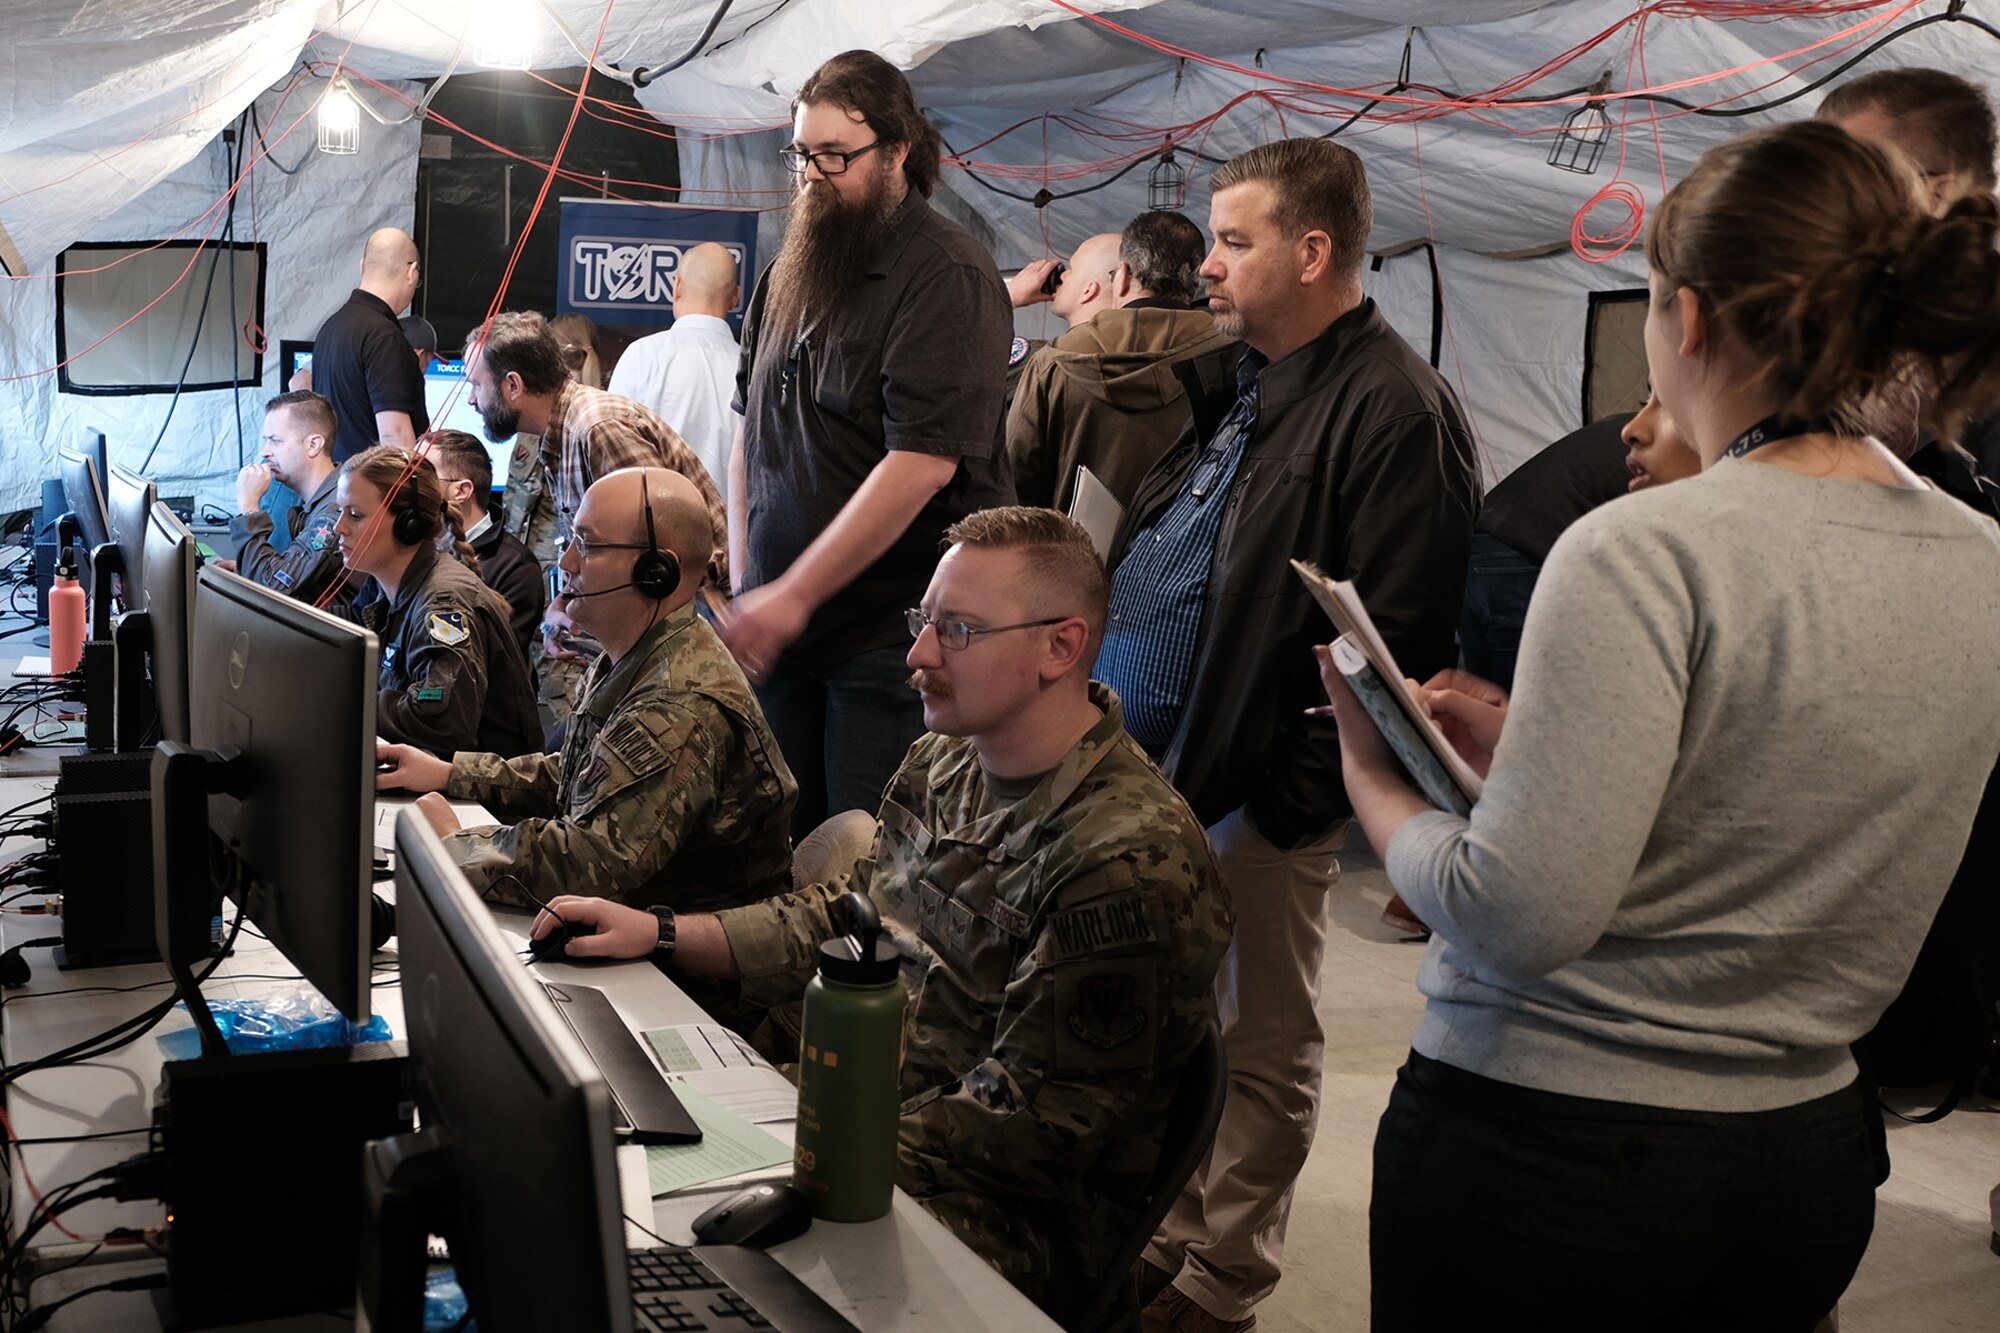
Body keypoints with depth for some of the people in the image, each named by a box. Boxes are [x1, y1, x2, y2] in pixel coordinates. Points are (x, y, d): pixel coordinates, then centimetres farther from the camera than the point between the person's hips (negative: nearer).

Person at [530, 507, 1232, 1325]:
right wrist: (661, 934, 4)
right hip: (861, 1103, 8)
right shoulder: (943, 766, 6)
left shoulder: (1133, 864, -24)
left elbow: (1028, 1120, -22)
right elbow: (842, 919, 15)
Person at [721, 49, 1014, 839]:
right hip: (779, 627, 7)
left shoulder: (947, 276, -12)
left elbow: (920, 463, -21)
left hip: (890, 634, -7)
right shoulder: (792, 271, 12)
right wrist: (743, 585, 8)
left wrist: (792, 595, -19)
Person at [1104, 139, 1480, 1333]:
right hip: (1147, 763, 9)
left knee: (1260, 1051, 8)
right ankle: (1167, 1237, 35)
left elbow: (1396, 640, -22)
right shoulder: (1231, 383, 13)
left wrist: (1298, 777, -21)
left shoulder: (1395, 414, -17)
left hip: (1255, 788, -9)